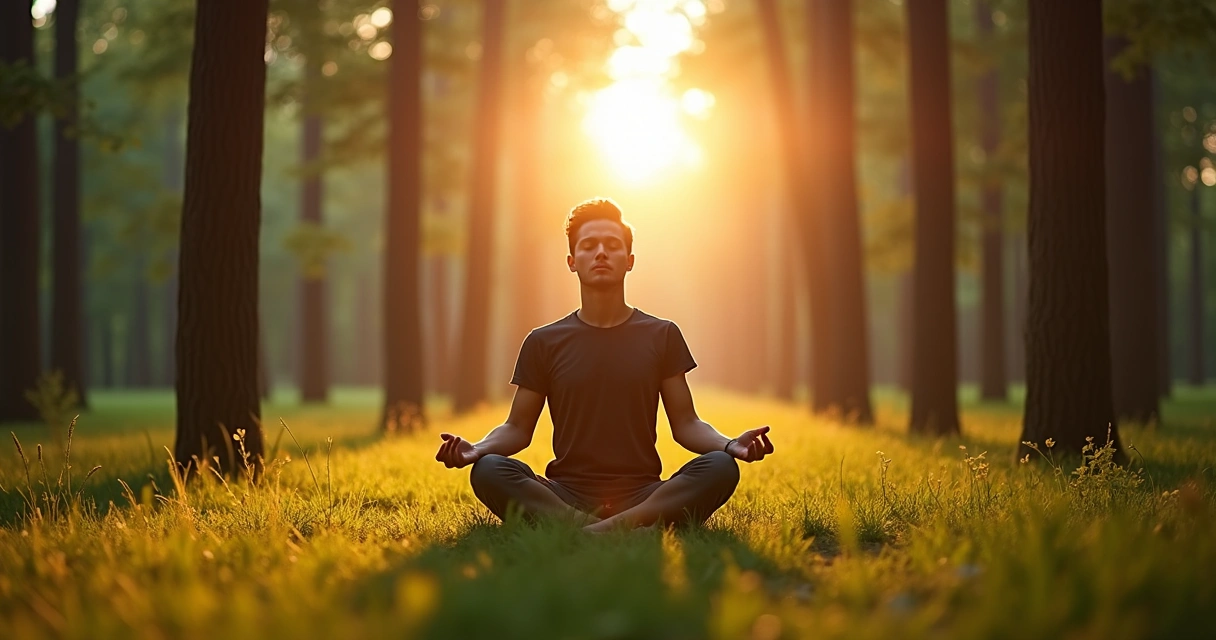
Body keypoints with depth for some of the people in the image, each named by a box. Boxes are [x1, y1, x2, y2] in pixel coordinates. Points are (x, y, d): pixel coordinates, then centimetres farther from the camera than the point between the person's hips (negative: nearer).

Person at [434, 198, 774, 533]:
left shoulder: (662, 336, 11)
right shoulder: (544, 342, 11)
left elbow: (686, 424, 9)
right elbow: (518, 428, 10)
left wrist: (729, 445, -12)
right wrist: (476, 449, -11)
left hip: (642, 498, 0)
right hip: (566, 495, 0)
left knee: (720, 467, -28)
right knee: (488, 471, -29)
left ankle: (589, 533, -37)